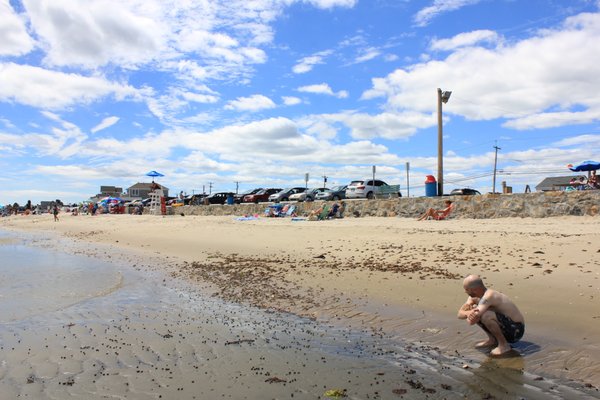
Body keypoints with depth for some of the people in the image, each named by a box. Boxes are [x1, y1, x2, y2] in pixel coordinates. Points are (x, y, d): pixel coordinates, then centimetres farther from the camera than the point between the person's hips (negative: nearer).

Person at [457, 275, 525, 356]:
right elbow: (460, 314, -7)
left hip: (515, 330, -9)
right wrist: (468, 313, -28)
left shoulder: (488, 296, -29)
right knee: (474, 312, 1)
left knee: (485, 316, -32)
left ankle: (504, 345, -11)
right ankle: (492, 340, 11)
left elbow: (472, 321, -36)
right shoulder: (474, 296, -3)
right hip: (506, 328, 9)